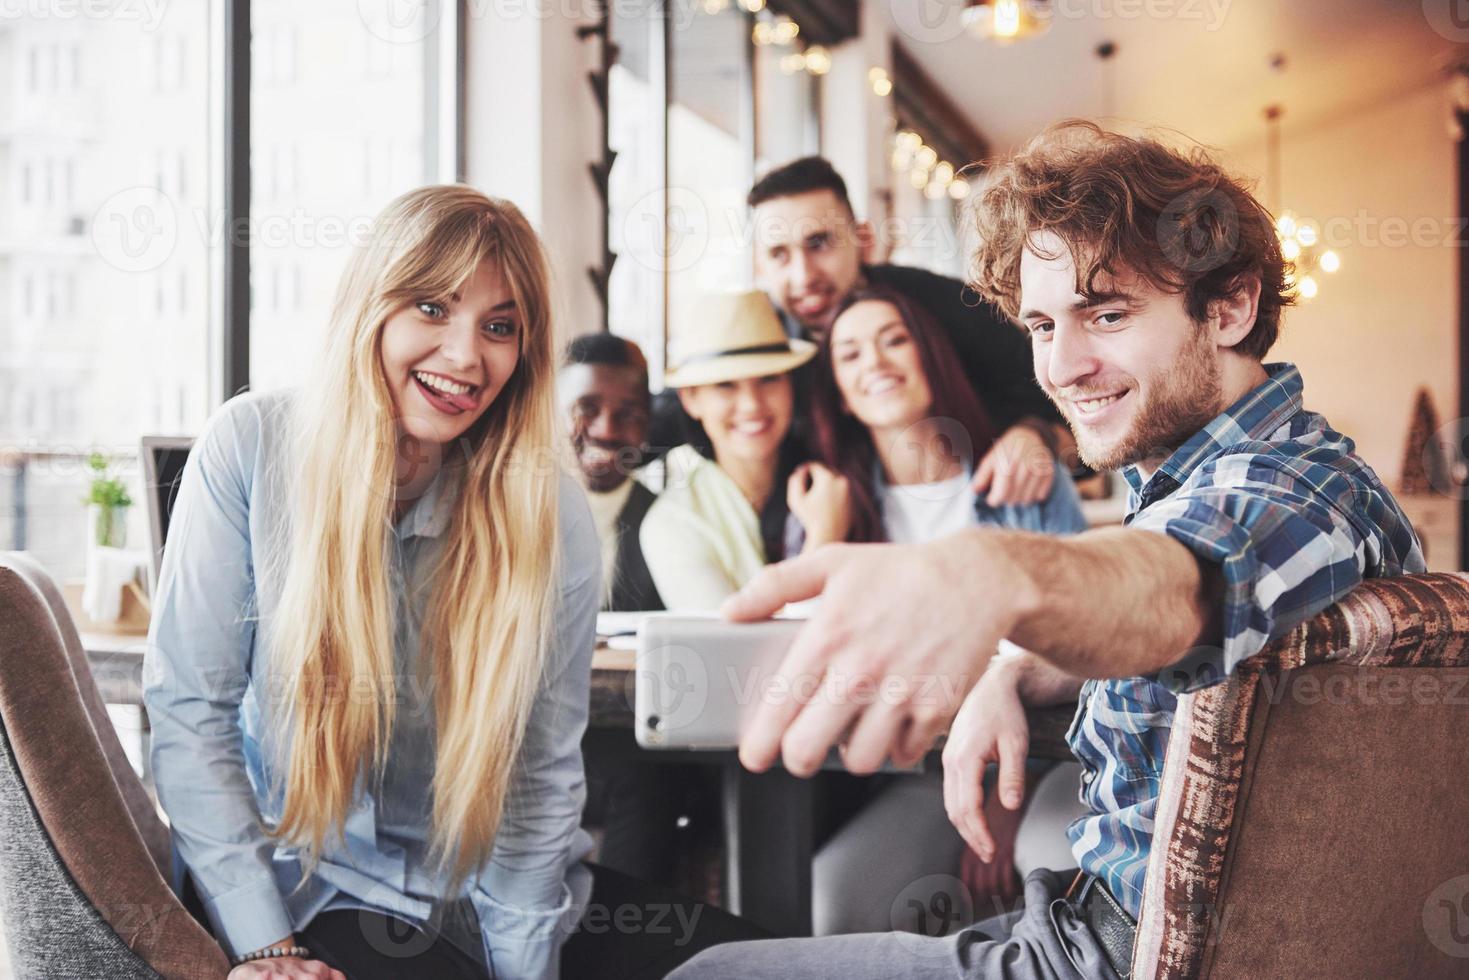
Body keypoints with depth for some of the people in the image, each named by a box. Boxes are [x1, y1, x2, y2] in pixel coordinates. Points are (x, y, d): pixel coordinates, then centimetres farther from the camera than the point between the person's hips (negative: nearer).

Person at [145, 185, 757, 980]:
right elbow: (186, 707, -10)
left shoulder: (552, 519, -7)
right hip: (298, 885, -2)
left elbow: (541, 778, -3)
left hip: (478, 889, 3)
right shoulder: (252, 446, -11)